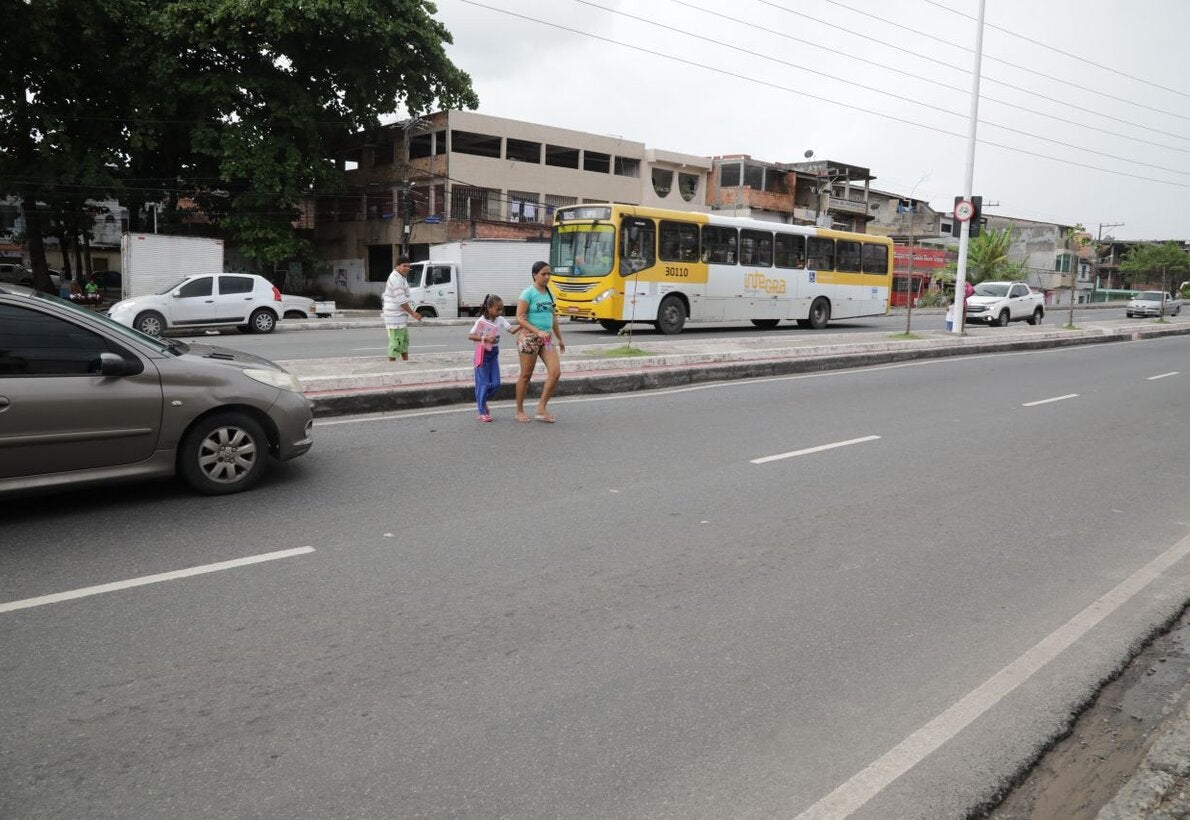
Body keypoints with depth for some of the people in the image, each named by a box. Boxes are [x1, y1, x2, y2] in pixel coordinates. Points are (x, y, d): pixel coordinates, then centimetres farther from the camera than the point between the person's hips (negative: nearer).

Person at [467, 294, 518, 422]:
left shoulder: (500, 320, 1)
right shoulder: (481, 321, -12)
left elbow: (511, 329, -10)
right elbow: (470, 336, -11)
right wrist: (485, 338, -22)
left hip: (494, 354, 5)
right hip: (483, 354, -5)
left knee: (496, 383, 4)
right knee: (484, 383, -2)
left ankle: (482, 402, 29)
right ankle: (482, 411, 8)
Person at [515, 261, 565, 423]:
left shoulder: (548, 293, 12)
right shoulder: (528, 293, -9)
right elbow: (520, 318, -14)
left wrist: (559, 338, 22)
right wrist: (538, 331, -23)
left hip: (547, 338, 6)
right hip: (529, 337, -6)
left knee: (555, 372, -7)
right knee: (526, 375, 2)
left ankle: (541, 409, 2)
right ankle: (519, 411, 16)